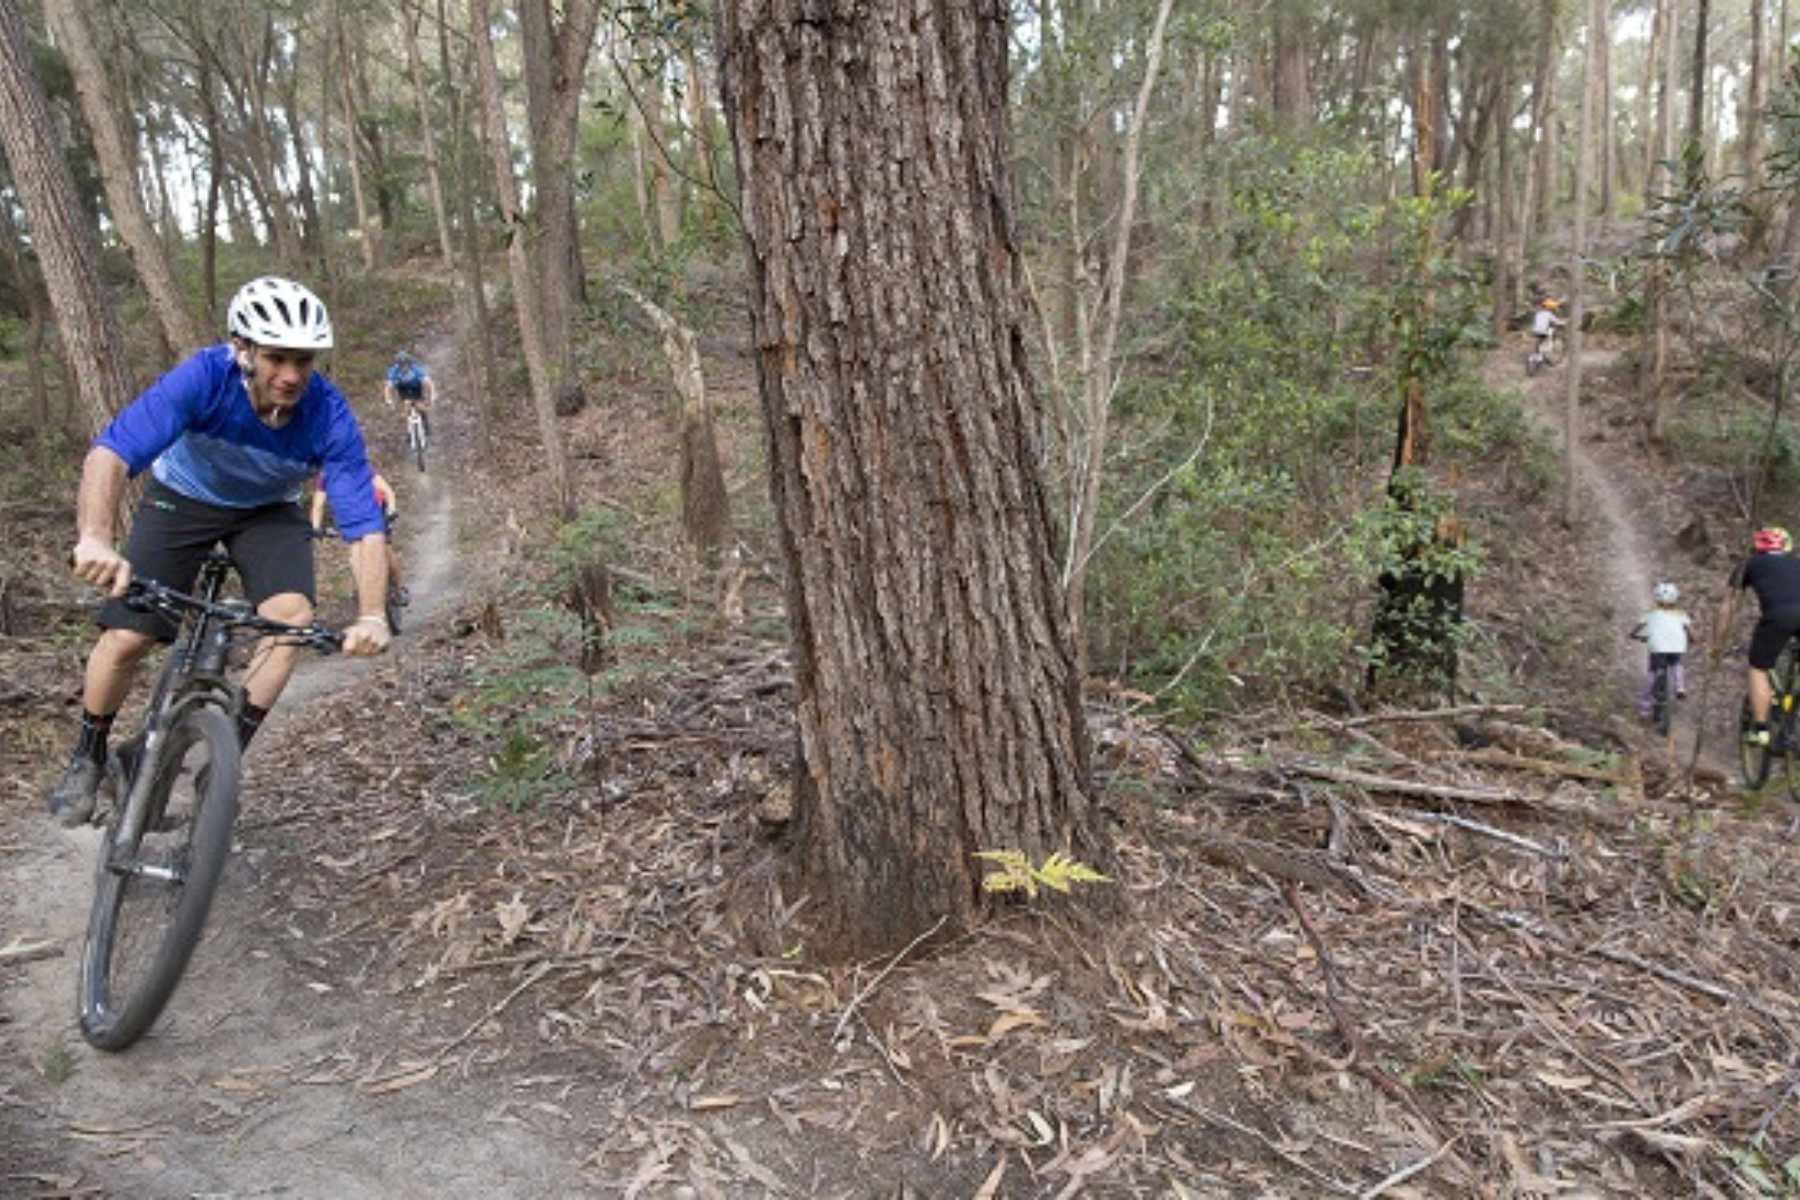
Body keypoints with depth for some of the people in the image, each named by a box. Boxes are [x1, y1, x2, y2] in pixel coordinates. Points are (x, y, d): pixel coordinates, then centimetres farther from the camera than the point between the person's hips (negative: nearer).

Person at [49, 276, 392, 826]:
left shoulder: (330, 417, -30)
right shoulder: (205, 378, -33)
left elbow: (365, 527, -31)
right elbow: (111, 453, -41)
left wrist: (372, 618, -44)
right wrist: (94, 540, -59)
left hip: (268, 511, 1)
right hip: (183, 497, -1)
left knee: (292, 612, -25)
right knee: (125, 638, -10)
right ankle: (87, 755, 20)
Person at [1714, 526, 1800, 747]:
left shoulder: (1749, 565, 29)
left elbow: (1728, 608, 30)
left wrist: (1717, 643, 39)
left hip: (1779, 614, -2)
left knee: (1758, 669, 16)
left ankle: (1760, 730, 13)